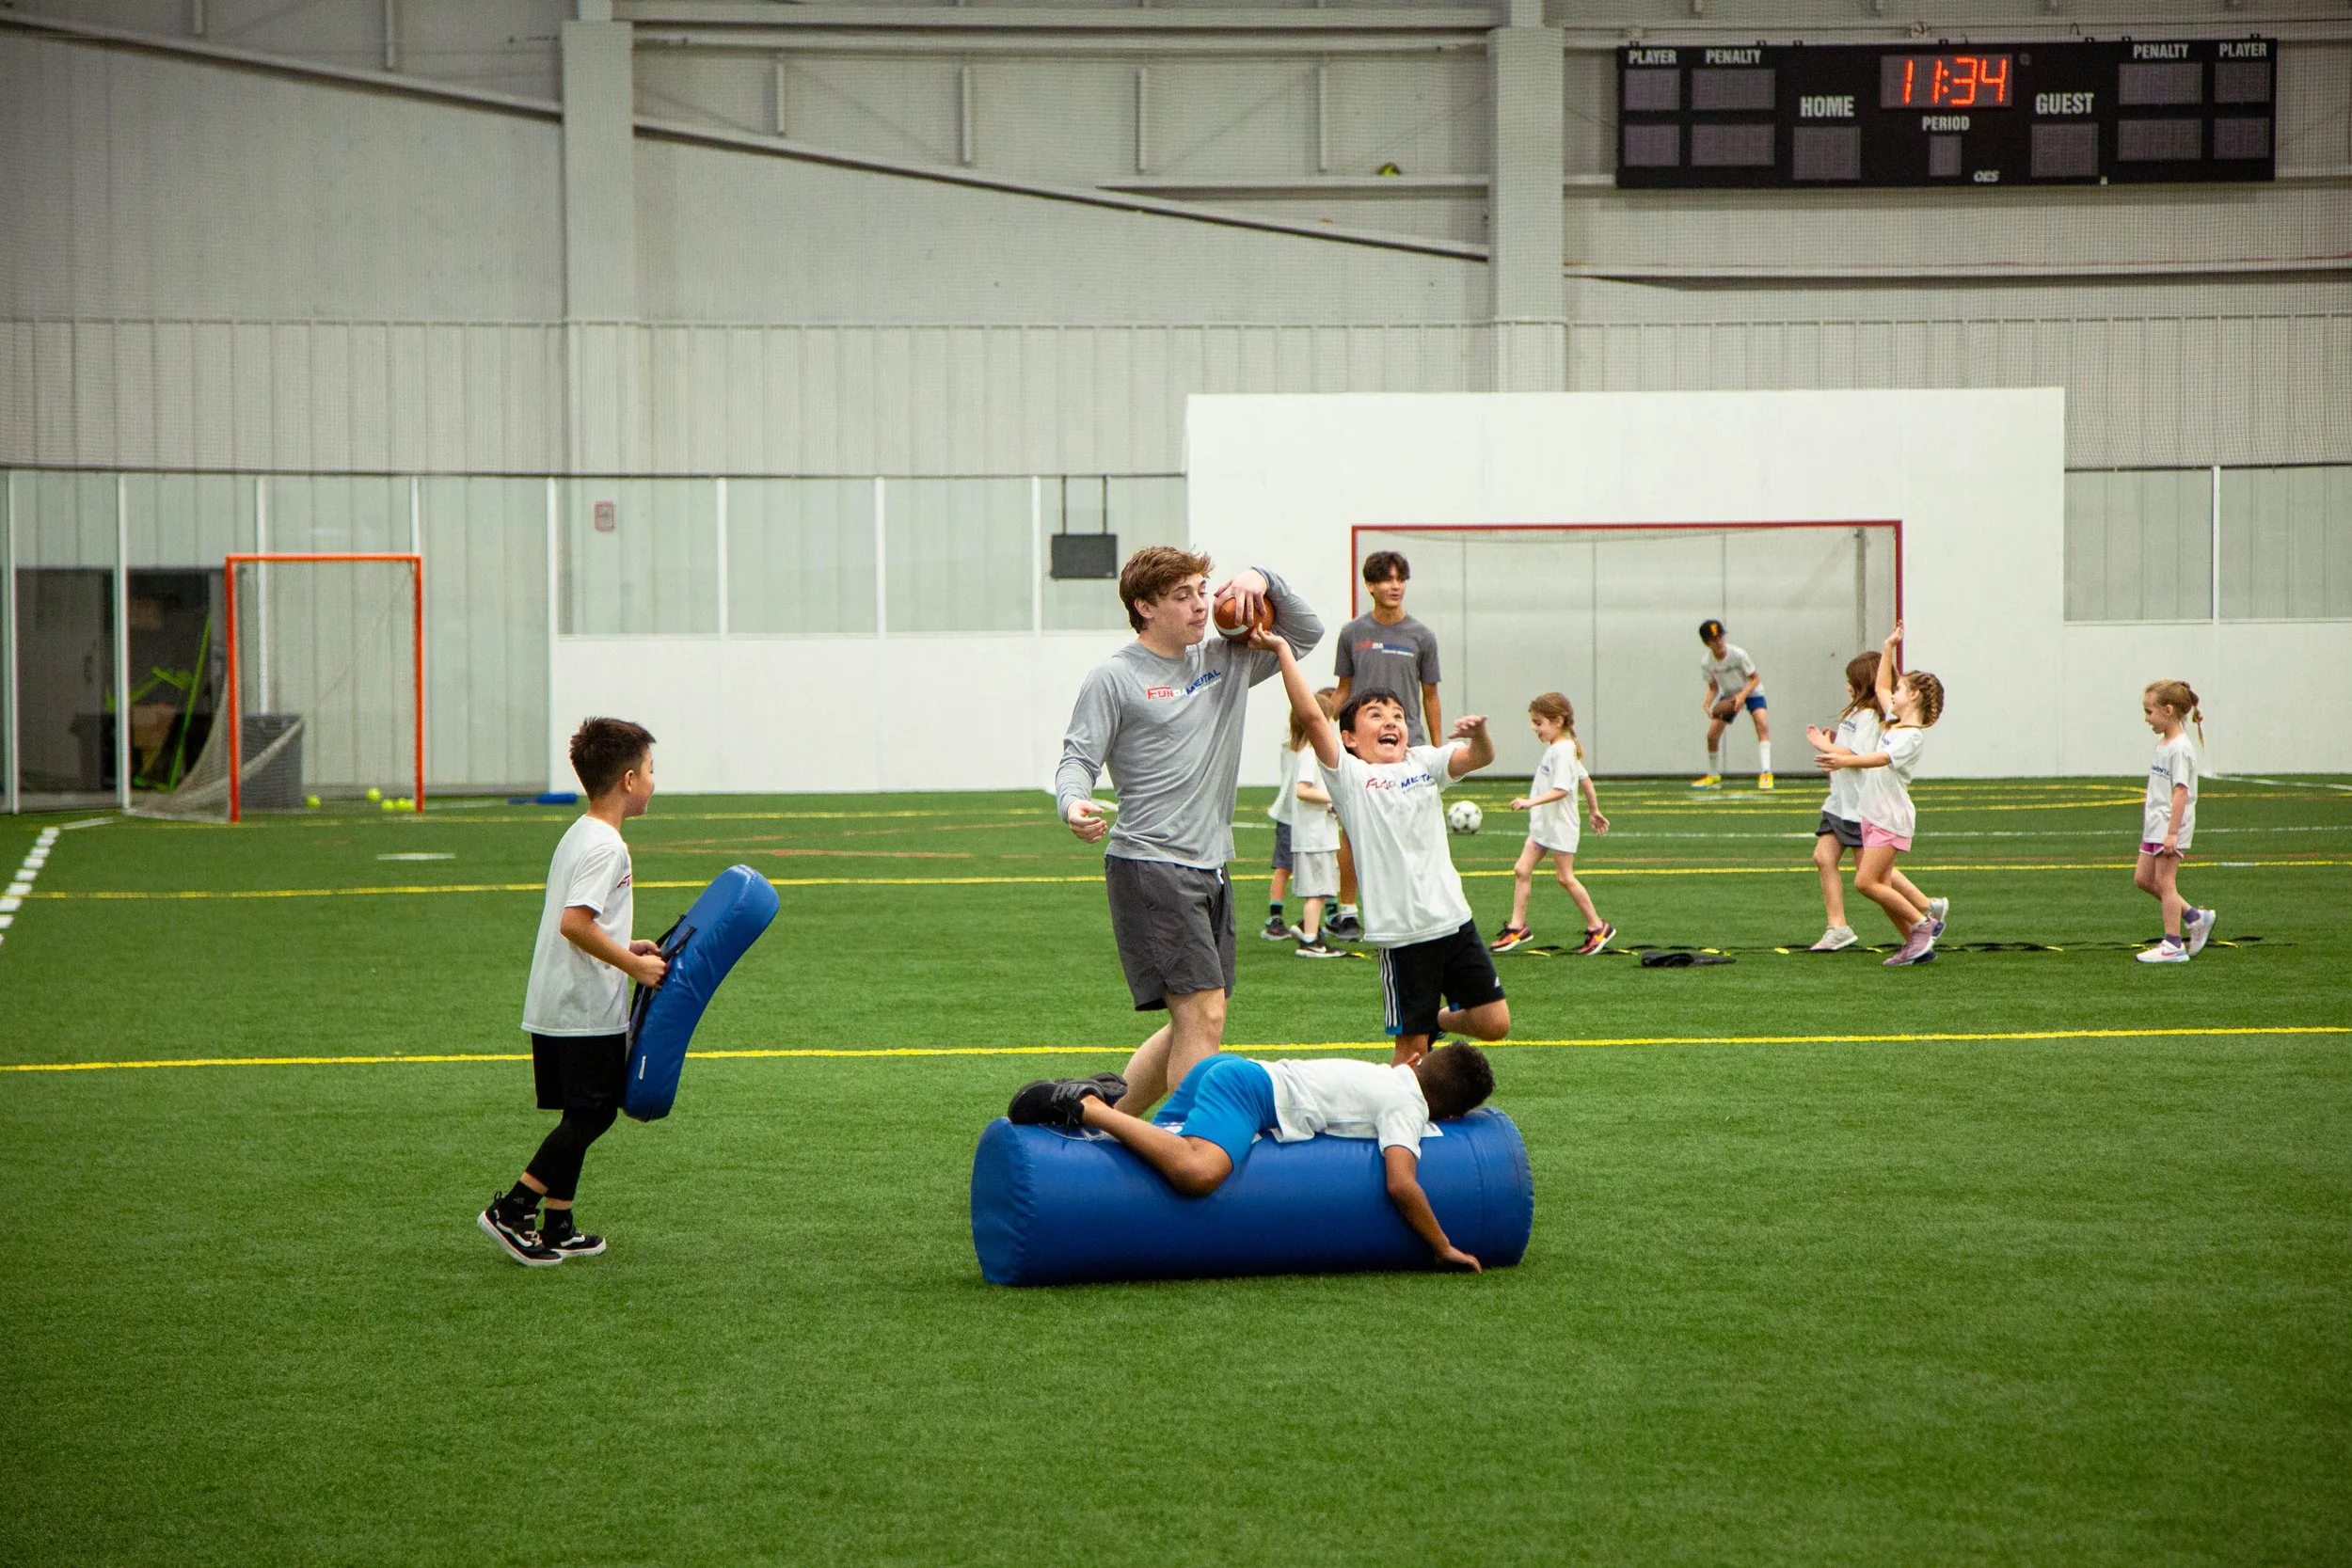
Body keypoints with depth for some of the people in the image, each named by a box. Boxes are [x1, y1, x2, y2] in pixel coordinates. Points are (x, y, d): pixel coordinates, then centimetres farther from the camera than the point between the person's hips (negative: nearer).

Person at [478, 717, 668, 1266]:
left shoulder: (579, 835, 15)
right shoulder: (605, 846, -16)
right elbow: (575, 923, -26)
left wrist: (626, 948, 18)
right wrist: (634, 966, -18)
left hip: (552, 1009, 10)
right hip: (589, 1014, -10)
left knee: (583, 1117, 14)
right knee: (590, 1115, -4)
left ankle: (557, 1229, 17)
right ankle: (511, 1211, -5)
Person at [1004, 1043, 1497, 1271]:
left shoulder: (1391, 1077, 24)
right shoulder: (1407, 1108, -2)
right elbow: (1401, 1185, -15)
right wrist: (1444, 1249, -5)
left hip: (1226, 1069, 10)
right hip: (1250, 1089, -10)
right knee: (1197, 1172, -35)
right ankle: (1083, 1108, -27)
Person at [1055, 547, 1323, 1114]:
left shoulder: (1224, 661, 14)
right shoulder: (1113, 678, -4)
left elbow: (1305, 632, 21)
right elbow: (1079, 757, -7)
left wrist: (1264, 581, 3)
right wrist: (1074, 803, -29)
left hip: (1209, 870, 8)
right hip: (1149, 868, -8)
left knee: (1192, 1024, 11)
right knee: (1203, 1015, -14)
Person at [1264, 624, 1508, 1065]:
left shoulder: (1424, 763, 10)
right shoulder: (1350, 776, -3)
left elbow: (1480, 758, -3)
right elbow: (1311, 716, -14)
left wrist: (1478, 734, -25)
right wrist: (1282, 651, -16)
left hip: (1453, 919, 4)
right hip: (1401, 932, -4)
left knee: (1495, 1023, 7)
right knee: (1411, 1046, 0)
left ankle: (1442, 1020, 35)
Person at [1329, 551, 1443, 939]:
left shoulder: (1421, 637, 5)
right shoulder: (1353, 633, 6)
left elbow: (1430, 696, 11)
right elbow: (1343, 691, 13)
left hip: (1409, 746, 0)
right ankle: (1347, 911, 8)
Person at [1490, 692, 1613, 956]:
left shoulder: (1563, 751, -19)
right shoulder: (1559, 748, 11)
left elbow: (1561, 790, -28)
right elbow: (1586, 780, 20)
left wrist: (1530, 802, -36)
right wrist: (1595, 811, 28)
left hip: (1560, 825, -10)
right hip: (1542, 823, 10)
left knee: (1565, 877, -1)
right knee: (1521, 869, 3)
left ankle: (1597, 927, 11)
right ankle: (1517, 927, 6)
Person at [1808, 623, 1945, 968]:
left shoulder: (1913, 736, -15)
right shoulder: (1895, 722, 12)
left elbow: (1881, 758, -30)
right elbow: (1880, 686, 27)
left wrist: (1844, 760, -43)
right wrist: (1889, 648, 26)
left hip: (1891, 818, -9)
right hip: (1872, 814, 9)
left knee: (1866, 882, -13)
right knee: (1880, 882, 6)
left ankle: (1923, 923, -4)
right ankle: (1914, 942, 10)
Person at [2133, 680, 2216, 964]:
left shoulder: (2179, 749, -17)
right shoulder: (2163, 744, 12)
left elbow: (2180, 791, -22)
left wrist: (2172, 832, -24)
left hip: (2172, 826, -10)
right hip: (2155, 825, 10)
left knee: (2164, 881, -5)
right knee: (2142, 879, 11)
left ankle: (2173, 945, 1)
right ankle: (2195, 917, 19)